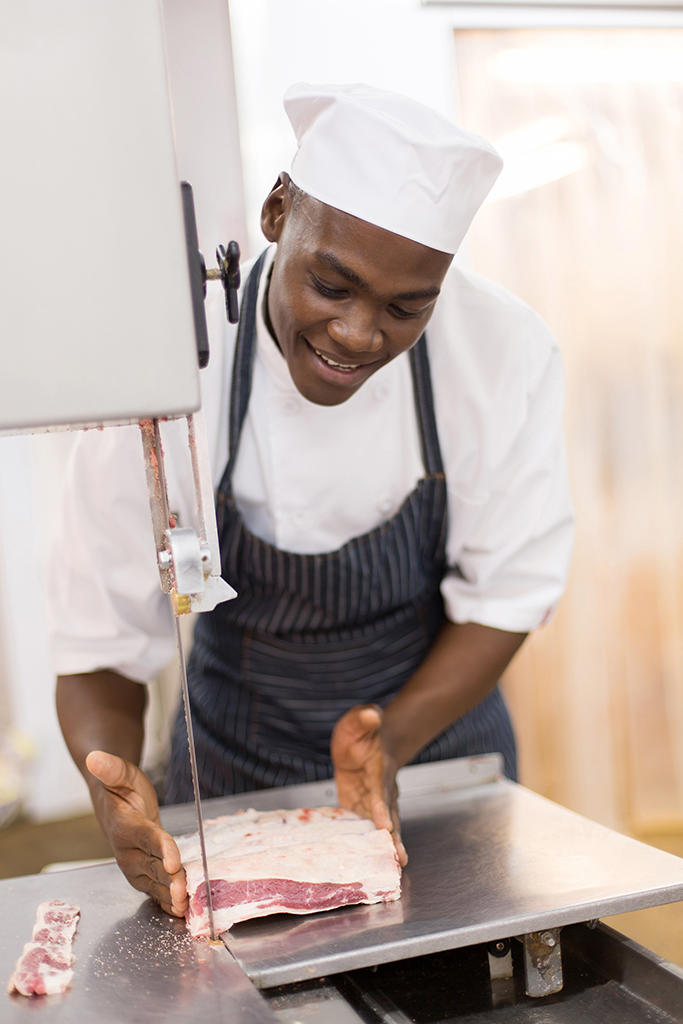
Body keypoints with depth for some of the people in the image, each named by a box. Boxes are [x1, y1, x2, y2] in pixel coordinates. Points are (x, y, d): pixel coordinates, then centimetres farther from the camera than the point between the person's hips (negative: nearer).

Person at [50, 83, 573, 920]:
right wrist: (115, 783, -38)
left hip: (439, 733, 2)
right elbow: (100, 647, -18)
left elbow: (505, 595, -11)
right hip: (239, 776, -1)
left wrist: (397, 739, -27)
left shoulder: (505, 352, -21)